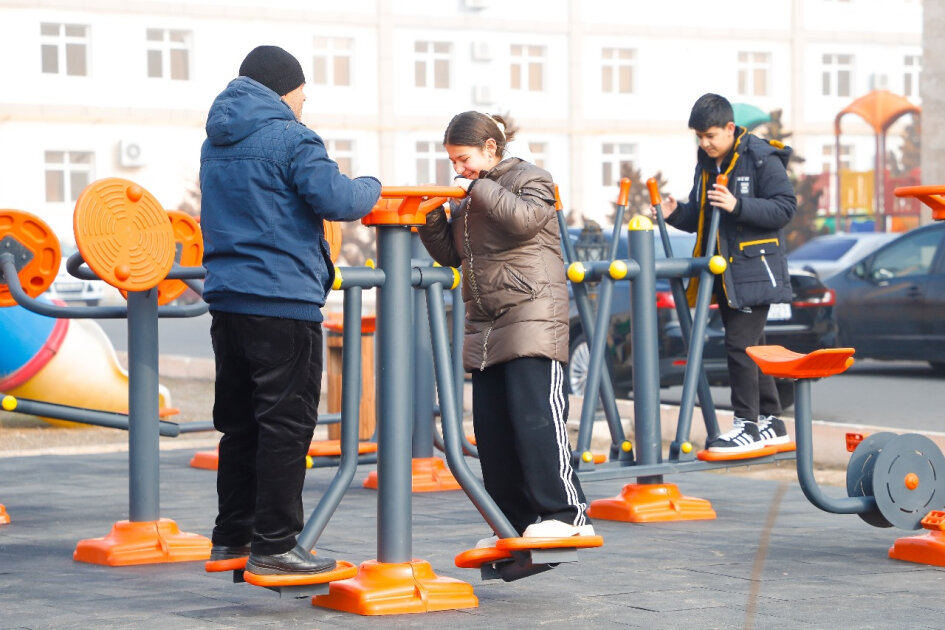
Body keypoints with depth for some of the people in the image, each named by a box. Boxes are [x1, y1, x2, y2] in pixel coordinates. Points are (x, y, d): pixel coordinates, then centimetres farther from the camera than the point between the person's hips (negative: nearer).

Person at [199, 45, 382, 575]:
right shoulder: (289, 138, -10)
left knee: (240, 423, 15)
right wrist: (372, 187, 3)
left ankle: (232, 536, 20)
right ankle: (273, 544, -4)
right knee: (285, 424, -4)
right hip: (283, 300, -8)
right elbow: (337, 200, -18)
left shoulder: (216, 144, 16)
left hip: (228, 299, 8)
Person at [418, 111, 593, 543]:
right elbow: (449, 253, 21)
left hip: (532, 317, -8)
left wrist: (478, 188, -11)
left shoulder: (530, 179, 0)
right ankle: (518, 522, 8)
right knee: (490, 427, 3)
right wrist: (430, 217, 4)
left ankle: (567, 513, -16)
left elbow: (524, 218, -20)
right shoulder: (469, 197, 21)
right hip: (484, 326, 8)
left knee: (535, 417, -16)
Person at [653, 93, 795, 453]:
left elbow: (784, 207, -15)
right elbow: (700, 218, 22)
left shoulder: (761, 158, -10)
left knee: (740, 345, -12)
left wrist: (738, 206, -24)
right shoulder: (706, 163, 15)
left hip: (754, 271, -8)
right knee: (749, 347, 12)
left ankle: (749, 426, -8)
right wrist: (676, 213, 1)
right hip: (724, 272, 8)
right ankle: (770, 421, 20)